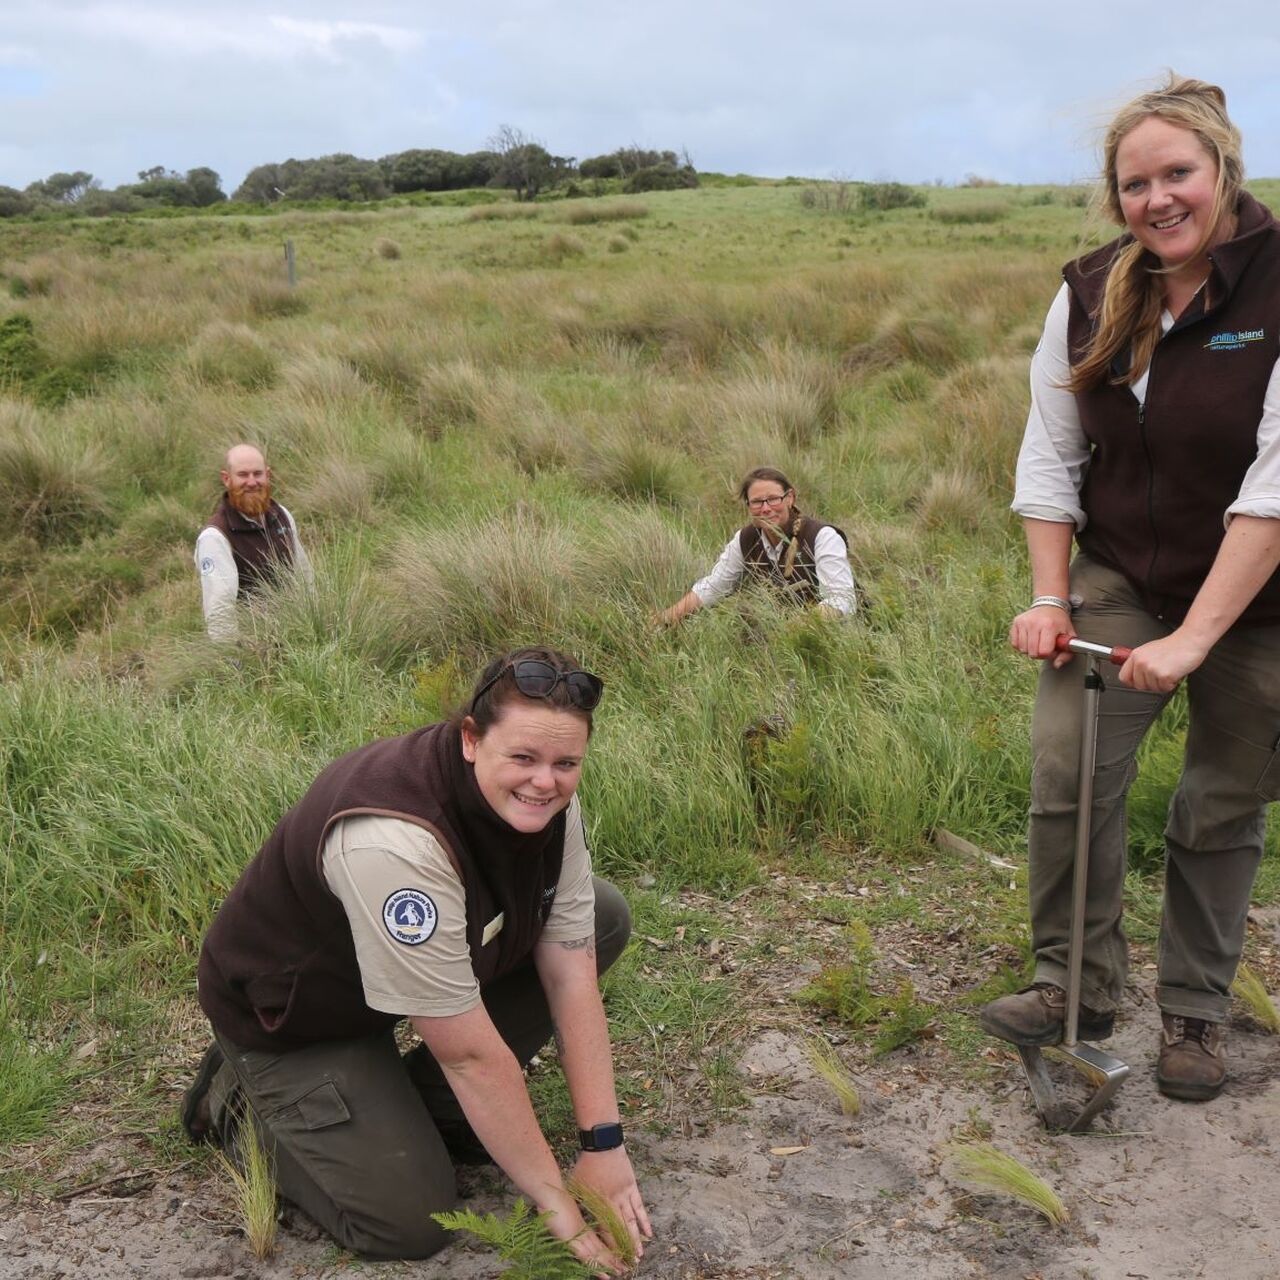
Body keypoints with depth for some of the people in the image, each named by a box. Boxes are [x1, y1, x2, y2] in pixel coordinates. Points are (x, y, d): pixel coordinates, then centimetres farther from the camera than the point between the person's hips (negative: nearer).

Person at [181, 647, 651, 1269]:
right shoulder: (394, 838, -40)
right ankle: (240, 1102, 10)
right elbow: (469, 1049, -33)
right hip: (293, 1016, -7)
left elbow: (570, 976, -14)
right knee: (411, 1223, -12)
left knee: (603, 920, -6)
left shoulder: (544, 797, -17)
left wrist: (603, 1146, -17)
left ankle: (433, 1103, 6)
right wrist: (558, 1204, -24)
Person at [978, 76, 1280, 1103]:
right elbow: (1051, 455, 1)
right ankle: (1080, 987, 9)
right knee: (1067, 774, -10)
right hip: (1120, 577, 3)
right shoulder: (1093, 296, -2)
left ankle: (1196, 1012, 27)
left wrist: (1193, 638, -27)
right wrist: (1050, 598, -6)